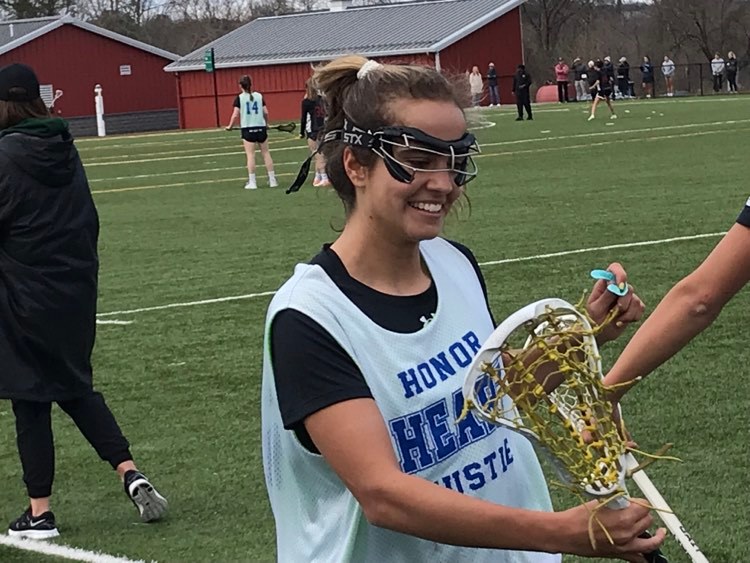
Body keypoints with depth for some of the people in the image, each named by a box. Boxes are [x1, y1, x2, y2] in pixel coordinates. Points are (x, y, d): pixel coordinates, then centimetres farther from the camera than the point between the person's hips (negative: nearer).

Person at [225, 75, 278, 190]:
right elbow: (266, 112, 3)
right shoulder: (259, 96, 4)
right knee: (266, 153, 9)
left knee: (250, 155, -2)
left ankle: (252, 182, -4)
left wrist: (230, 126, 6)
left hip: (247, 129, -2)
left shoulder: (239, 98, -4)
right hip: (260, 127, 2)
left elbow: (235, 115, -8)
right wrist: (266, 124, 20)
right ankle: (272, 180, 11)